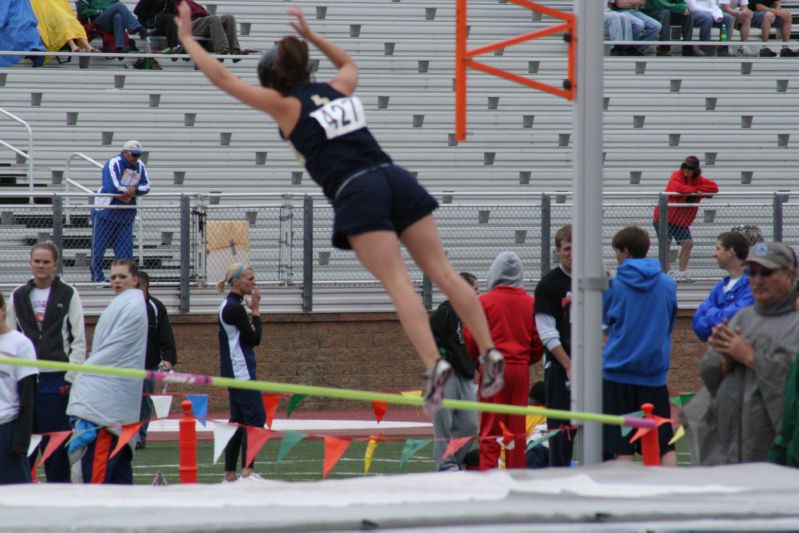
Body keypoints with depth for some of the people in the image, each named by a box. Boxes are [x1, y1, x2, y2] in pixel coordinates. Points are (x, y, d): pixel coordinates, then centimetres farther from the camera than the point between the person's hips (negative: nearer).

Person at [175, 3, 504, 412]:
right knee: (441, 271, 2)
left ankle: (434, 365, -29)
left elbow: (223, 78, 10)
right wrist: (310, 34, 53)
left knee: (398, 283, -14)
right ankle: (490, 355, -5)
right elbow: (349, 62, 50)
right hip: (396, 179, 6)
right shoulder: (338, 90, 24)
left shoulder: (285, 105, 9)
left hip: (356, 193, -6)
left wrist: (186, 38, 21)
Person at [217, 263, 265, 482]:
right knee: (256, 417, -11)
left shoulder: (229, 305, 15)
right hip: (241, 372, -10)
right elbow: (254, 339, -16)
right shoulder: (235, 308, -15)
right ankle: (247, 470, -15)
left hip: (235, 372, 10)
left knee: (238, 419, 10)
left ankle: (230, 473, 9)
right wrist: (256, 310, -10)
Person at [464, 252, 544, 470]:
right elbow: (538, 343, 3)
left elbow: (471, 339, -4)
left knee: (491, 427, 1)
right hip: (521, 369, 3)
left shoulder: (484, 302, -7)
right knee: (517, 428, 8)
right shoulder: (530, 303, 1)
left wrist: (479, 359, 15)